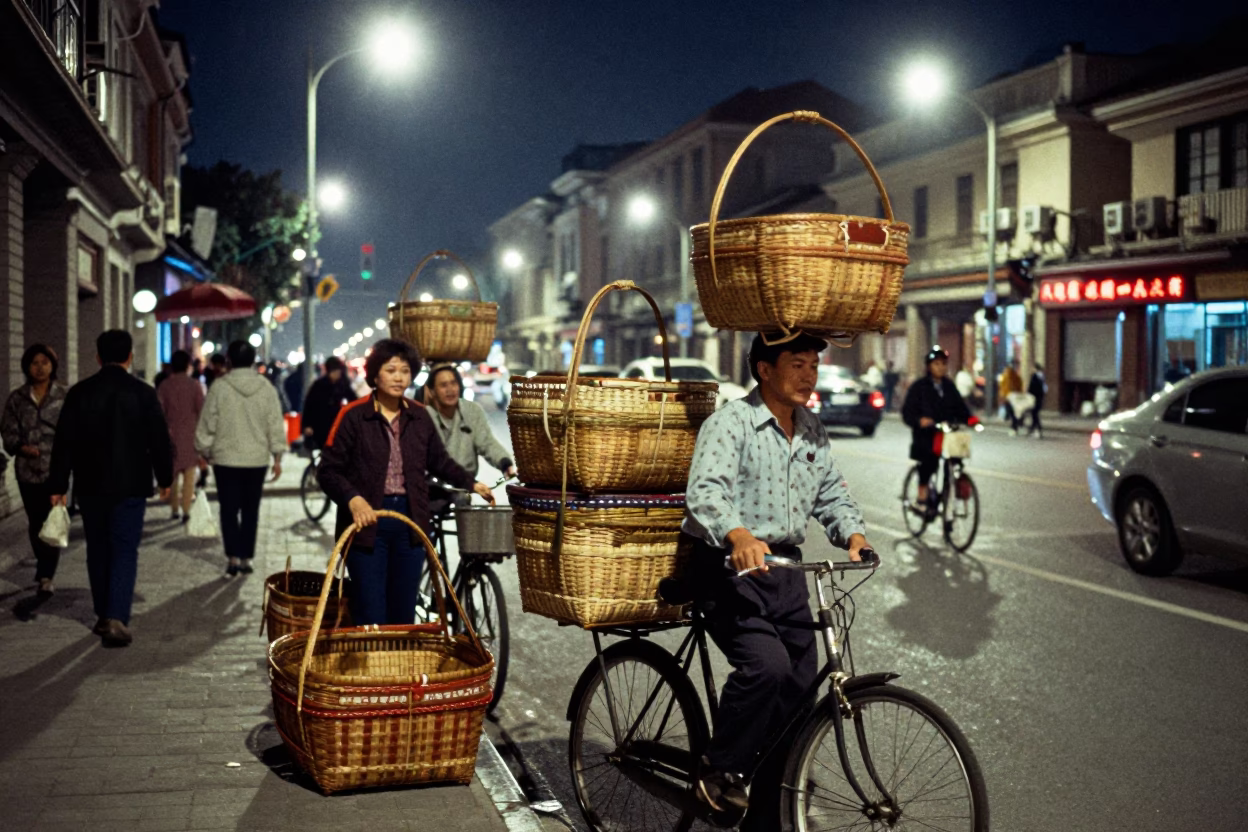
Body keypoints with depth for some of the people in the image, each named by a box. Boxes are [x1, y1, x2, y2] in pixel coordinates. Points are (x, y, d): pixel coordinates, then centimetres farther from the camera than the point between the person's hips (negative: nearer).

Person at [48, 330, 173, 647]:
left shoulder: (79, 393, -1)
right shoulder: (143, 394, -7)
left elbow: (64, 442, -1)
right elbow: (159, 440, -3)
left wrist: (58, 484, 5)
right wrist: (165, 478, 10)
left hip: (91, 486, 3)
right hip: (130, 486, -2)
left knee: (98, 550, 15)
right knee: (125, 551, 0)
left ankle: (103, 616, 22)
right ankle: (116, 619, -12)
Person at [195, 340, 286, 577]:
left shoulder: (219, 387, -8)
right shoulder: (266, 388, -2)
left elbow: (207, 424, -3)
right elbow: (276, 425, 0)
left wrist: (204, 451, 9)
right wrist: (277, 457, 7)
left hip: (226, 459, -2)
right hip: (257, 459, 2)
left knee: (229, 509, 4)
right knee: (250, 510, 9)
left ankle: (233, 558, -4)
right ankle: (246, 559, 11)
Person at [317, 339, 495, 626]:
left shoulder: (419, 416, 8)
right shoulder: (353, 416, -6)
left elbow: (440, 461, 22)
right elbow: (328, 471, -8)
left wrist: (470, 483, 15)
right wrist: (353, 499, -22)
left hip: (409, 521, 4)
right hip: (367, 521, -4)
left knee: (404, 612, 10)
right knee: (370, 615, -4)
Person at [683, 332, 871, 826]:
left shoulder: (812, 432, 13)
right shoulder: (730, 423, -11)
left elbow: (831, 494, 17)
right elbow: (705, 492, -25)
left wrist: (854, 535, -5)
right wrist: (739, 536, -45)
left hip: (786, 569, 7)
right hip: (729, 568, -7)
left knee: (798, 695, 5)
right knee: (767, 664, -28)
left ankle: (768, 818, 19)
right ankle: (718, 770, -5)